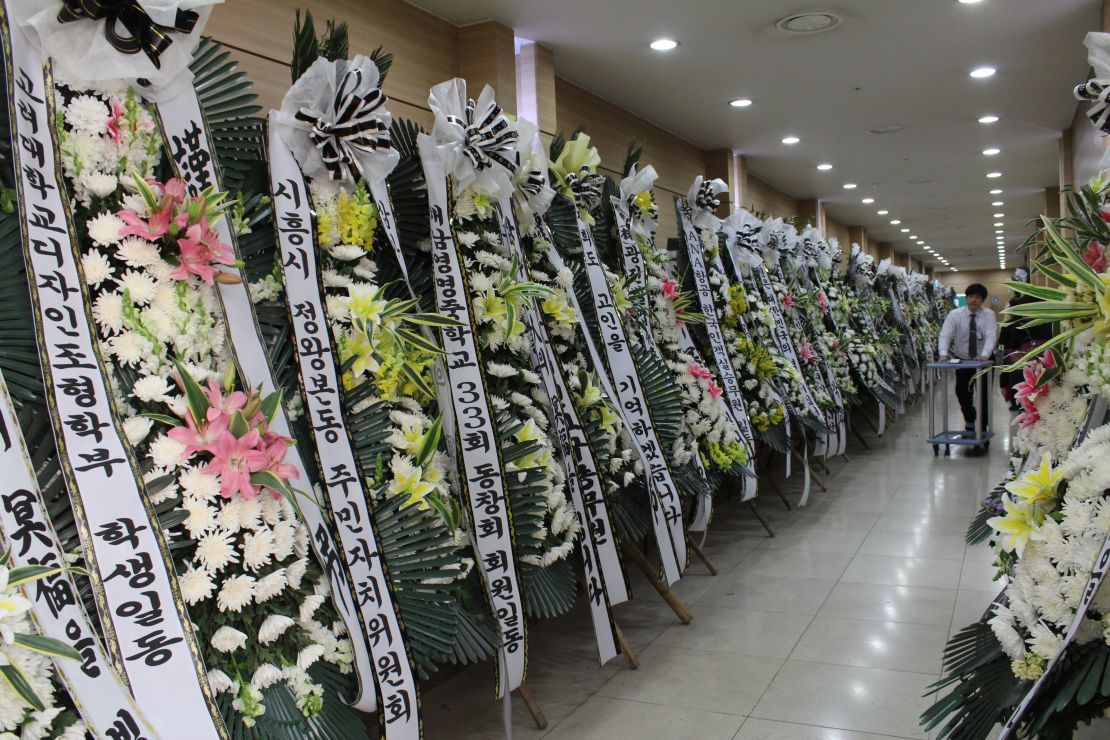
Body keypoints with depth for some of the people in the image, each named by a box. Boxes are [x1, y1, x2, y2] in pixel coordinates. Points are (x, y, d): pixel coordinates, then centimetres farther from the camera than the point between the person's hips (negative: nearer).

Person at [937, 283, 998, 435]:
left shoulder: (988, 315, -10)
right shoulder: (955, 314, -9)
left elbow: (991, 336, -22)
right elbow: (945, 334, -18)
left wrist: (984, 355, -39)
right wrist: (943, 353, -35)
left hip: (984, 360, -1)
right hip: (962, 360, 1)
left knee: (984, 395, 1)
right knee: (962, 394, 6)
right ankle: (970, 420, 35)